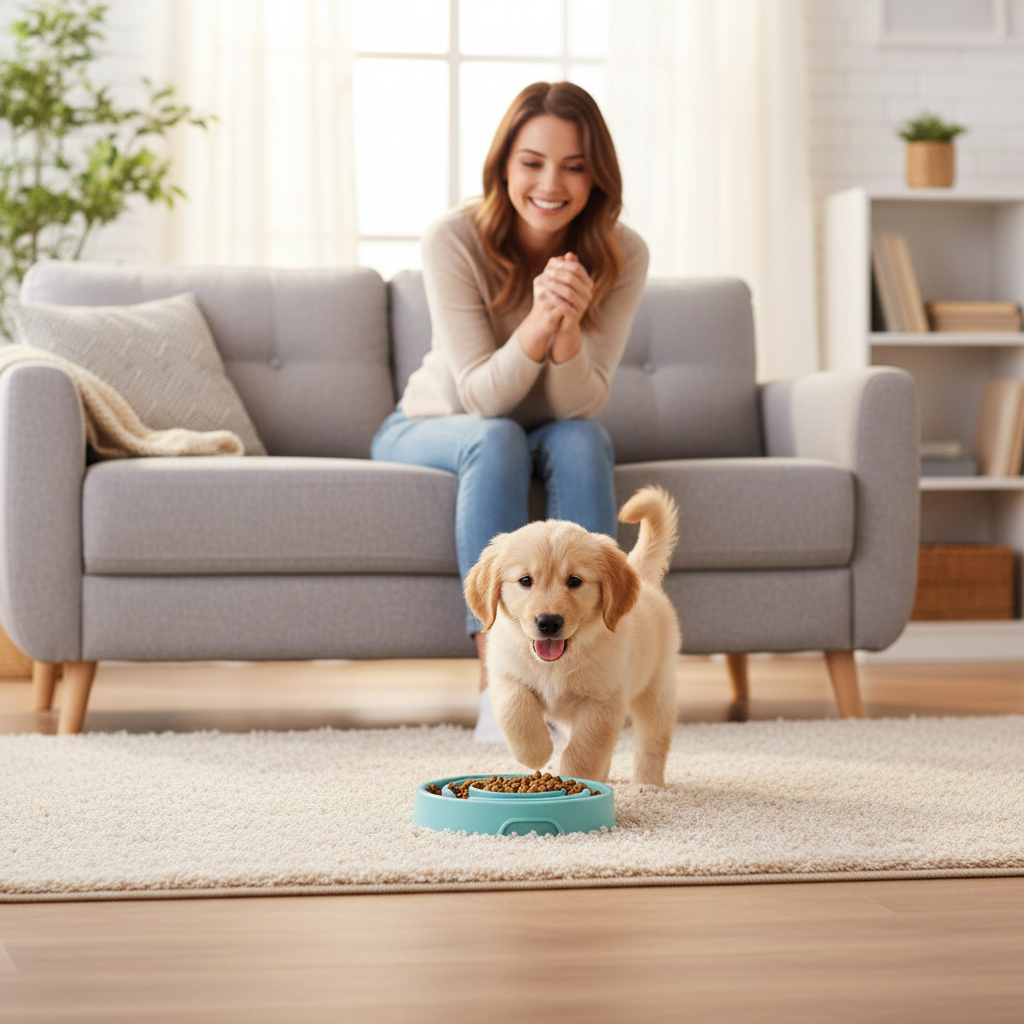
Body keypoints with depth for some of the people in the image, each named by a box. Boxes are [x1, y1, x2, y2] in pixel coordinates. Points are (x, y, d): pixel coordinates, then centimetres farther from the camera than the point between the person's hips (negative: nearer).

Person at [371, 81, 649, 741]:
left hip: (555, 441, 2)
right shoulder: (456, 240, -25)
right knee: (497, 441, -34)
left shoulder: (622, 255, -18)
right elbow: (481, 396, -29)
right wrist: (537, 324, -48)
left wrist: (568, 328, -44)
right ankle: (496, 680, -37)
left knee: (582, 438, -31)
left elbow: (582, 403, -23)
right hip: (432, 431, -2)